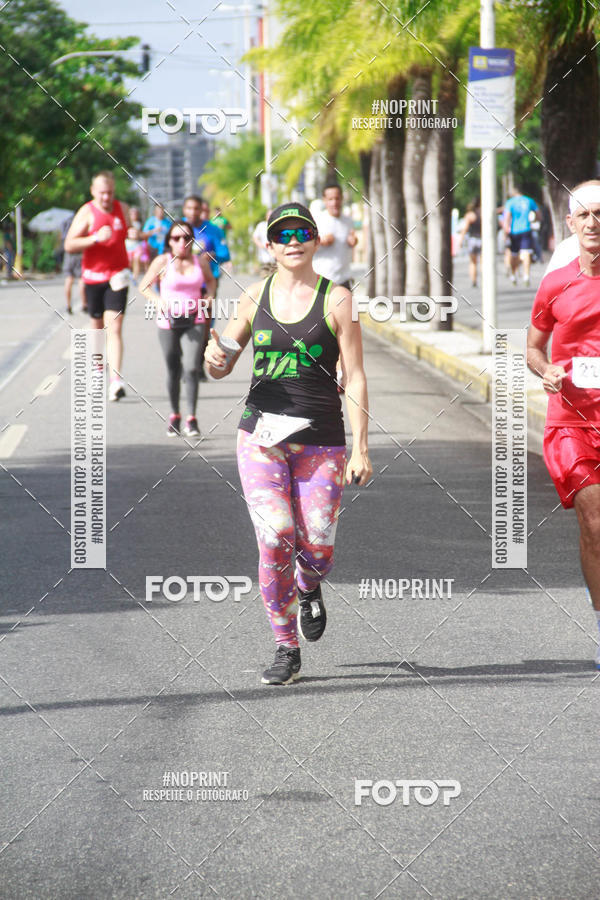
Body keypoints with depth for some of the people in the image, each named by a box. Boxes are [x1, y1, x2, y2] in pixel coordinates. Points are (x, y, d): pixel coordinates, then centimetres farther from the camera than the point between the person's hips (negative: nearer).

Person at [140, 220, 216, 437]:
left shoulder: (200, 261, 2)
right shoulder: (163, 261, -5)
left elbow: (210, 280, 22)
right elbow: (144, 286, 2)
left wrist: (209, 296, 3)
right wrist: (158, 301, -15)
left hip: (194, 322, 0)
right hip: (169, 322, 0)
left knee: (191, 368, -14)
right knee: (173, 371, 10)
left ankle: (191, 419, -9)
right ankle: (174, 415, 29)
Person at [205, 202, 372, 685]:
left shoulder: (337, 299, 0)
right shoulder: (255, 296, 9)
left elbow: (355, 378, -2)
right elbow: (221, 368, 16)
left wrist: (360, 448, -9)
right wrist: (215, 357, -9)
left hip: (320, 439, -2)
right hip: (261, 435, 2)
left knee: (317, 548, -6)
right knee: (275, 539, -12)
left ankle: (309, 589, 33)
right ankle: (287, 650, 1)